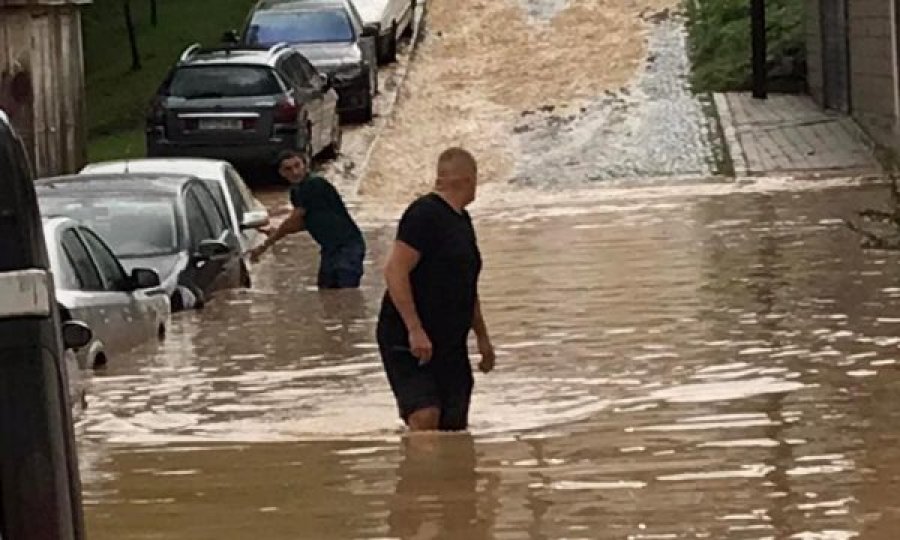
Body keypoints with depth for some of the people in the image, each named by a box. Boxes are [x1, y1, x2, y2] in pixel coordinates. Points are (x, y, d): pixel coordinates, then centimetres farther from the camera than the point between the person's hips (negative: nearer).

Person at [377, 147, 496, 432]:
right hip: (409, 341, -9)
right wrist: (415, 330, -25)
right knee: (425, 415, -23)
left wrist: (482, 336, 27)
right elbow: (395, 271, -21)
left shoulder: (462, 220, 16)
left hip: (450, 343, 9)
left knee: (454, 426, 5)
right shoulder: (425, 214, -13)